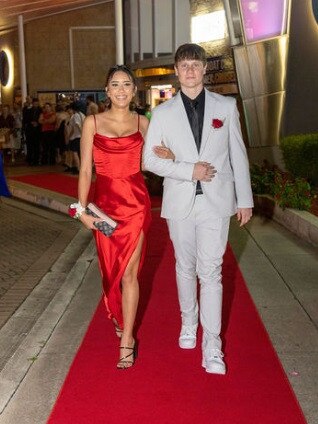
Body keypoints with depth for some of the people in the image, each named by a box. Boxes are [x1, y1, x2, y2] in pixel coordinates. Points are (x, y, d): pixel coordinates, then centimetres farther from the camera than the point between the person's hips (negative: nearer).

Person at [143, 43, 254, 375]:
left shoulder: (226, 106, 3)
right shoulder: (163, 113, 4)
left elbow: (238, 155, 5)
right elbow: (150, 160, 0)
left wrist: (245, 199, 4)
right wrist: (189, 170, -13)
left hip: (216, 201, -1)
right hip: (180, 202, 2)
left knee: (210, 272, -3)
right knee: (185, 267, 14)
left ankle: (212, 344, 5)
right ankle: (188, 323, 35)